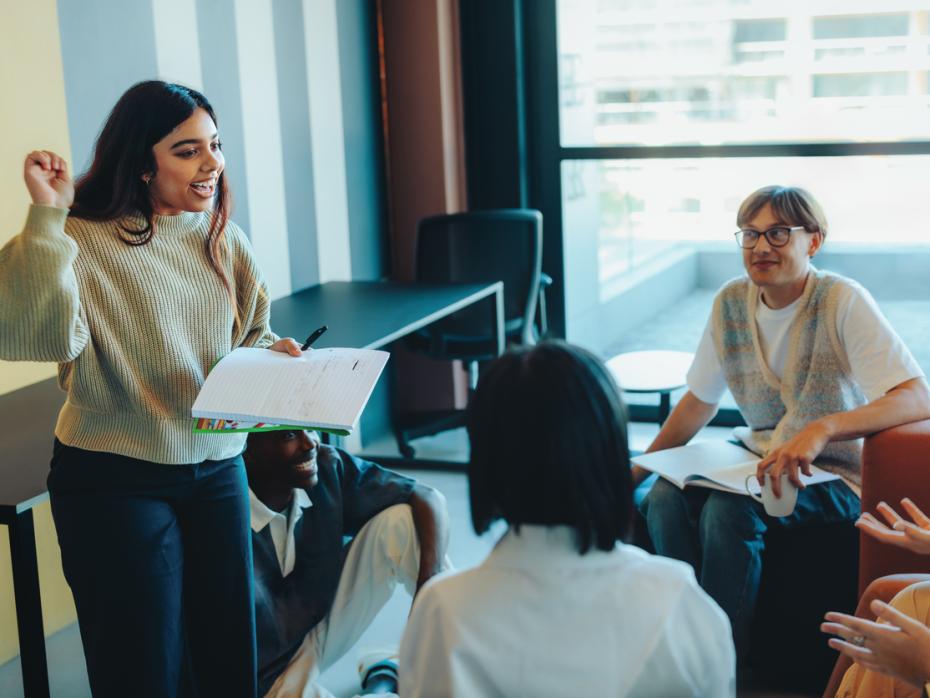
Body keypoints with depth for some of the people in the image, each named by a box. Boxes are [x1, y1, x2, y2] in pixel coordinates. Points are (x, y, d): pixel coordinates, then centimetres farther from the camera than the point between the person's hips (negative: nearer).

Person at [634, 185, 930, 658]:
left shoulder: (842, 301, -17)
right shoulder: (731, 302, 1)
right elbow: (700, 399, 12)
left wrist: (821, 430, -41)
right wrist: (639, 469, 6)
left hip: (835, 474, -5)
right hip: (760, 455, 6)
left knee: (728, 510, -31)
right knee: (665, 498, -21)